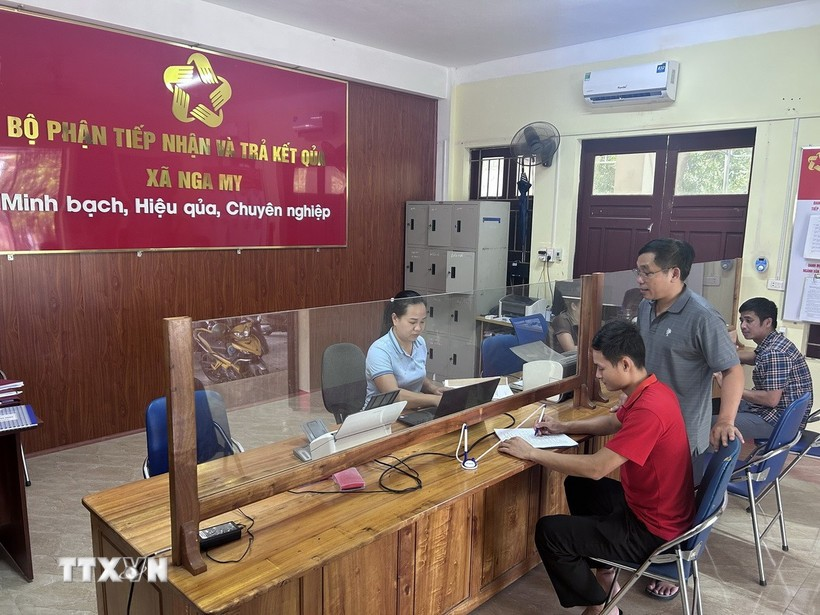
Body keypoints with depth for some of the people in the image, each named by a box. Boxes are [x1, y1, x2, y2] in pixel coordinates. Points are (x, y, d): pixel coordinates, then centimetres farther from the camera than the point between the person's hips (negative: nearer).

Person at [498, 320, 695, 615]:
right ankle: (604, 574, 29)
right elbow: (613, 422, 19)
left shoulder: (649, 408, -31)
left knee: (549, 531, -9)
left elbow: (596, 468, -32)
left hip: (653, 530, -10)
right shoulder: (650, 390, -1)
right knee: (577, 485, 25)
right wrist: (565, 427, 8)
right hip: (648, 503, 10)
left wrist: (532, 453, -23)